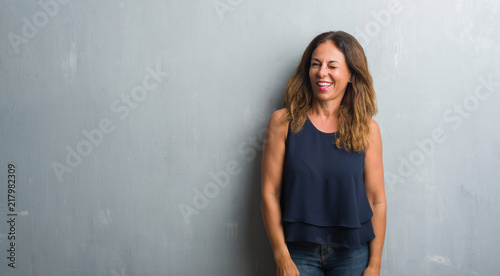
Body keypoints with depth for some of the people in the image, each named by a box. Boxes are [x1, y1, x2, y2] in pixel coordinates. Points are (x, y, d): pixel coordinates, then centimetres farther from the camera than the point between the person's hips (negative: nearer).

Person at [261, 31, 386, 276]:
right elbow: (269, 193, -6)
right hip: (299, 251, -1)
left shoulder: (367, 129, -3)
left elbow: (377, 201, -1)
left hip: (352, 253, 1)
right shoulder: (283, 122, -5)